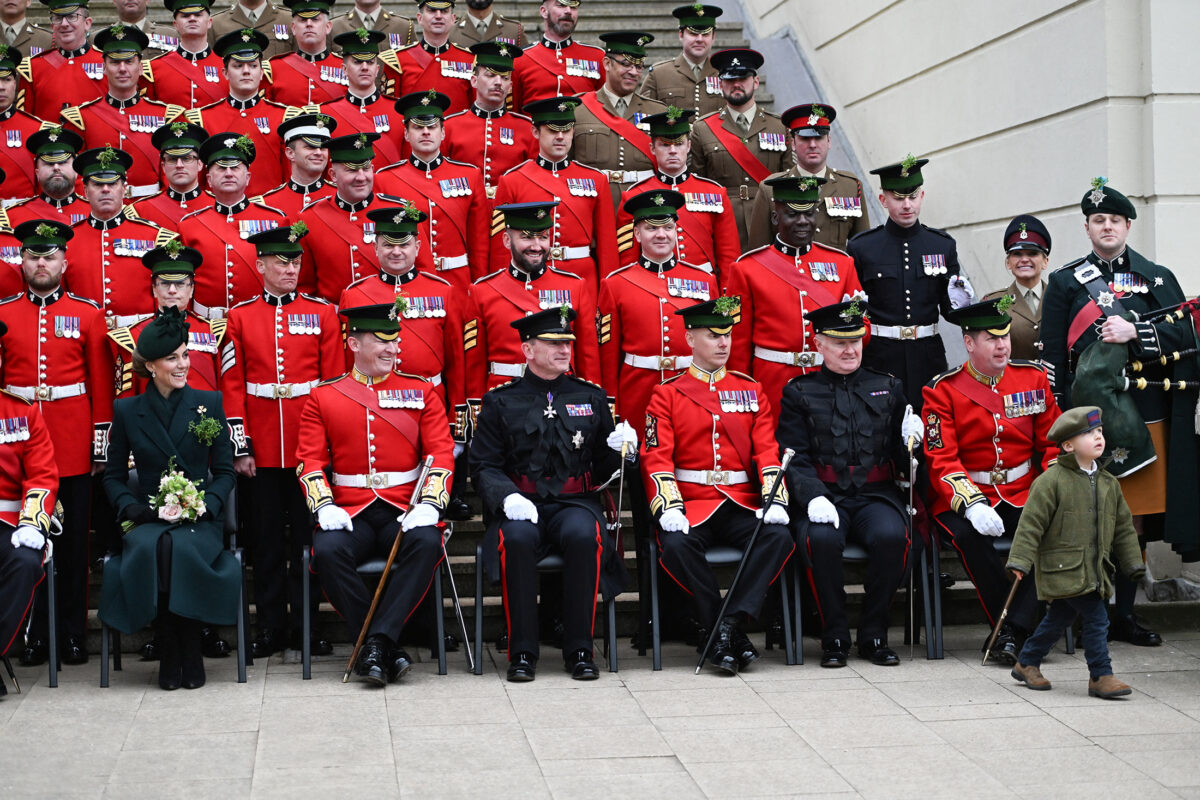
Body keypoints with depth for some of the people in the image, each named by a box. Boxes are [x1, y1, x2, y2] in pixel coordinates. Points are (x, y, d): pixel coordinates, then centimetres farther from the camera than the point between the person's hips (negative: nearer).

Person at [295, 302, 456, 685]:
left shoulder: (420, 391, 10)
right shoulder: (323, 397, 9)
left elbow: (441, 453, 3)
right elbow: (310, 460, 4)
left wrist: (428, 505, -14)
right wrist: (324, 507, -14)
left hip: (405, 512, 0)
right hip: (351, 515, 0)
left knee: (427, 544, -33)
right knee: (327, 551, -31)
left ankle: (378, 642, -29)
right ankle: (388, 652, -22)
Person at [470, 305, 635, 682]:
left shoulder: (591, 398, 13)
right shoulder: (501, 402, 8)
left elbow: (603, 470, 15)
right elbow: (483, 466, 4)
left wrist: (620, 451, -8)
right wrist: (507, 496, -15)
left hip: (575, 502, 1)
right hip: (522, 504, -1)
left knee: (584, 536, -34)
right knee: (516, 538, -35)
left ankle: (579, 649, -22)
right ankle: (522, 651, -22)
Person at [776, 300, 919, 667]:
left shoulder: (887, 388, 16)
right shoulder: (799, 393, 9)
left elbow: (902, 463, 15)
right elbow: (794, 458, -1)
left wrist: (910, 442, -9)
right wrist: (813, 497, -20)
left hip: (876, 495, 2)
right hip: (825, 497, -1)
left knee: (892, 535, -31)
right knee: (821, 538, -34)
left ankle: (874, 635, -13)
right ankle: (834, 637, -14)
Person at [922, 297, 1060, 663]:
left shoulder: (1033, 378, 8)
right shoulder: (942, 391, -2)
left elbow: (1054, 444, 8)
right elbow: (942, 460, -9)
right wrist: (972, 505, -27)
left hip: (1024, 496, 3)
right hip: (964, 498, -2)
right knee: (969, 535, -36)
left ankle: (1011, 630, -22)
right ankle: (1006, 624, -18)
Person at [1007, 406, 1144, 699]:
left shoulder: (1108, 484, 11)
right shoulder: (1051, 481, -11)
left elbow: (1123, 527, 19)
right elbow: (1031, 522, -12)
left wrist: (1133, 564, 18)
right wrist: (1020, 561, -15)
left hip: (1093, 570, 7)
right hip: (1063, 569, -7)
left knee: (1058, 619, 15)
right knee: (1096, 617, -13)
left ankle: (1026, 664, 31)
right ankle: (1101, 677, -3)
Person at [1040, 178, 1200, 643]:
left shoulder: (1159, 279, 14)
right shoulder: (1065, 283, 8)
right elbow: (1052, 356, 3)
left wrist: (1134, 333, -13)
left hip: (1148, 413, 2)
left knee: (1136, 517, 4)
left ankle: (1124, 614, 12)